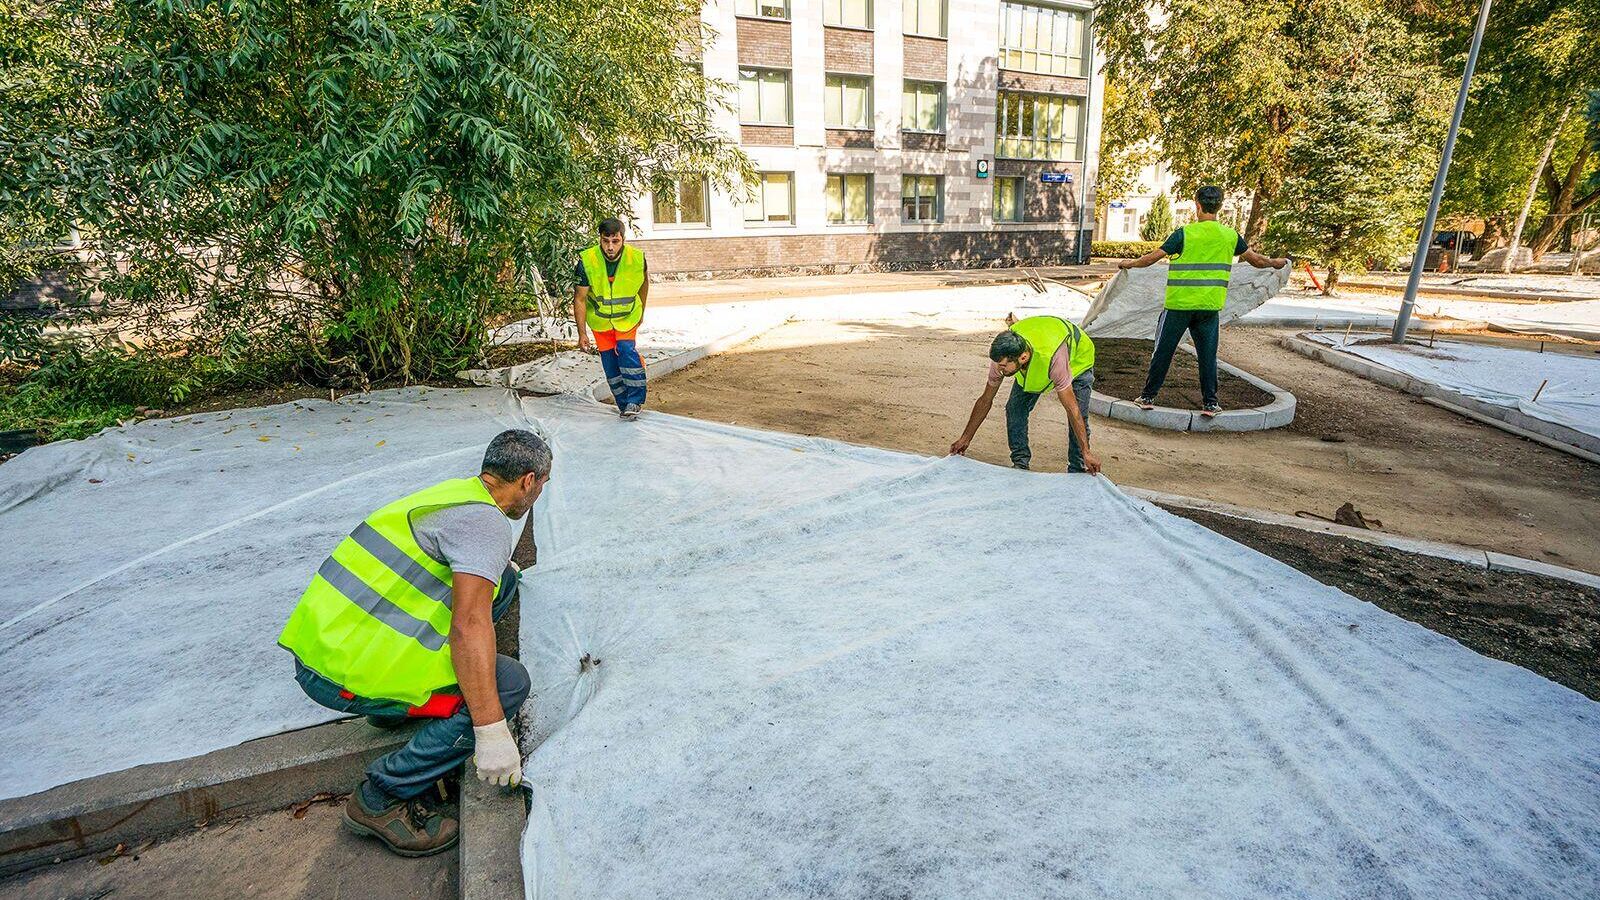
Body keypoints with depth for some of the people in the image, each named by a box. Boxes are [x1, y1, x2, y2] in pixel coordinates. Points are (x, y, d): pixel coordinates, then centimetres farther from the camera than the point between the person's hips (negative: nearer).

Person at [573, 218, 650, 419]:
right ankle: (624, 404, 16)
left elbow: (644, 282, 2)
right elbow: (579, 299, -15)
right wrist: (582, 333, -17)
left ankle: (636, 399, -8)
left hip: (627, 315, -1)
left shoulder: (637, 258, -22)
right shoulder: (587, 261, -25)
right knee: (609, 360, 2)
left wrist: (641, 312, 12)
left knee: (626, 349, -20)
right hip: (599, 318, 1)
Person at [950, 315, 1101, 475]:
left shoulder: (1053, 359, -47)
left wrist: (1086, 453, -36)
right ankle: (1020, 464, 4)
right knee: (1015, 408, -11)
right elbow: (985, 401, -17)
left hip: (1077, 361, -4)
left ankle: (1077, 471, 0)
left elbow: (1072, 410, -40)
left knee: (1079, 417, -17)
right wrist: (965, 439, -12)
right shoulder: (1002, 357, -32)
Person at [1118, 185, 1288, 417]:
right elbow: (1257, 260, 15)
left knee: (1163, 350, 6)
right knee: (1208, 354, 10)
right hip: (1210, 306, 3)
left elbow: (1152, 258, -7)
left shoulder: (1184, 233, -9)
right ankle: (1210, 403, 13)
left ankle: (1148, 397, 12)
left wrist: (1130, 263, 11)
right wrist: (1276, 263, 36)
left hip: (1179, 303, -3)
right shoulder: (1230, 235, 4)